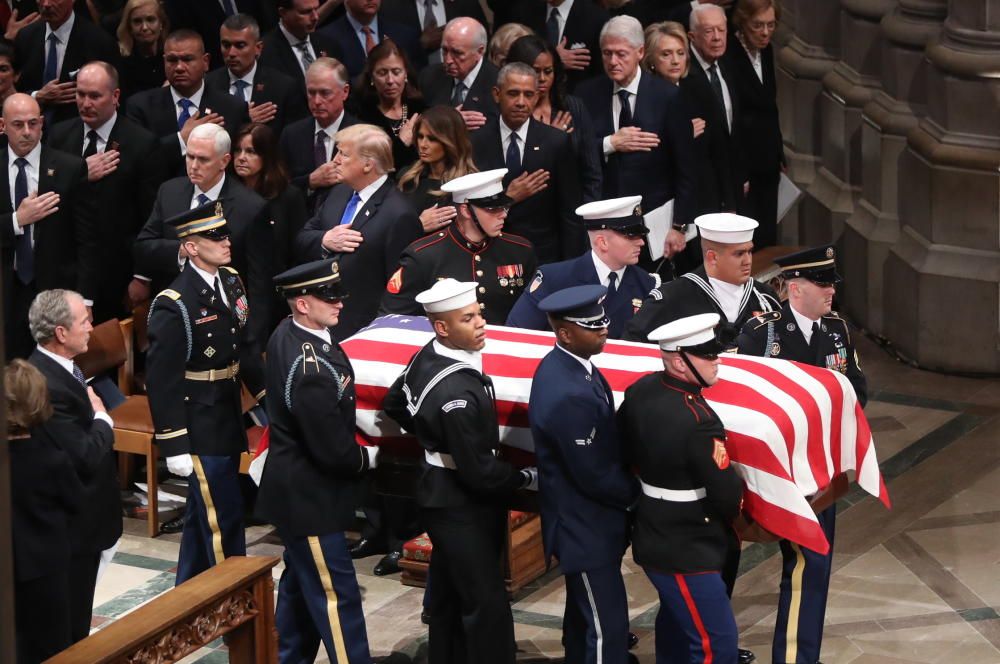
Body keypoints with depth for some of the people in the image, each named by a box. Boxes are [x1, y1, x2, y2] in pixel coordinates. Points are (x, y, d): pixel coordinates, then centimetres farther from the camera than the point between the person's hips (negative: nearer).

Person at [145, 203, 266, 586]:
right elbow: (161, 381, -19)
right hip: (198, 430, -8)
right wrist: (174, 447, -19)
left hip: (227, 421, 8)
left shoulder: (232, 283, 4)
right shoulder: (174, 306, -20)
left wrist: (266, 395, 13)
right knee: (223, 517, -3)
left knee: (203, 515, 19)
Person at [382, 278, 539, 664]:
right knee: (487, 605, -6)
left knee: (447, 597, 20)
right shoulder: (455, 392, -30)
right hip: (461, 505, -10)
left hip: (440, 493, 10)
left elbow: (395, 405, 18)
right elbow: (477, 470, -25)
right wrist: (527, 478, -10)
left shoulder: (427, 358, -1)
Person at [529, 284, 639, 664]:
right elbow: (593, 476, -23)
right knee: (608, 627, -3)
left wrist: (629, 484, 7)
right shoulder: (570, 395, -31)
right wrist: (637, 493, -6)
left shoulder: (561, 364, 1)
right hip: (586, 529, -10)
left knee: (584, 615, 24)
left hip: (581, 522, 10)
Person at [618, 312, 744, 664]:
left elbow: (621, 449, 11)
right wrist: (731, 508, 0)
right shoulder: (696, 422, -30)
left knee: (676, 617, 29)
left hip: (656, 537, 10)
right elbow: (728, 496, -23)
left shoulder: (641, 389, -5)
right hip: (686, 551, -10)